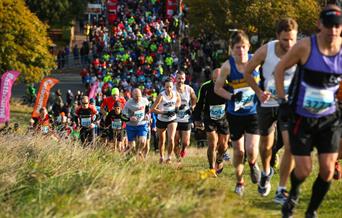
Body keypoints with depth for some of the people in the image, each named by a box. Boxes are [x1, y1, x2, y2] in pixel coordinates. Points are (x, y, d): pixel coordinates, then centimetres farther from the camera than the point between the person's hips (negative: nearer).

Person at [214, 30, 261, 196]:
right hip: (235, 113, 1)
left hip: (253, 112, -1)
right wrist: (231, 96, -18)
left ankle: (253, 165, 23)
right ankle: (239, 182, 29)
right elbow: (217, 88, -1)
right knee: (238, 151, 8)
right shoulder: (228, 66, -10)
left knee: (251, 149, -14)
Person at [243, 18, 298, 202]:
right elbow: (247, 72, 0)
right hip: (267, 104, 1)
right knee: (266, 144, 17)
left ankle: (281, 190, -6)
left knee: (290, 146, -16)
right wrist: (259, 92, -12)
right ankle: (266, 172, 50)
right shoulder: (266, 51, -16)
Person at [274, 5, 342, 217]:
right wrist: (283, 100, -7)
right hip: (302, 118, -3)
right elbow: (280, 69, -3)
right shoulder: (305, 46, -17)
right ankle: (294, 194, 32)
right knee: (304, 169, -3)